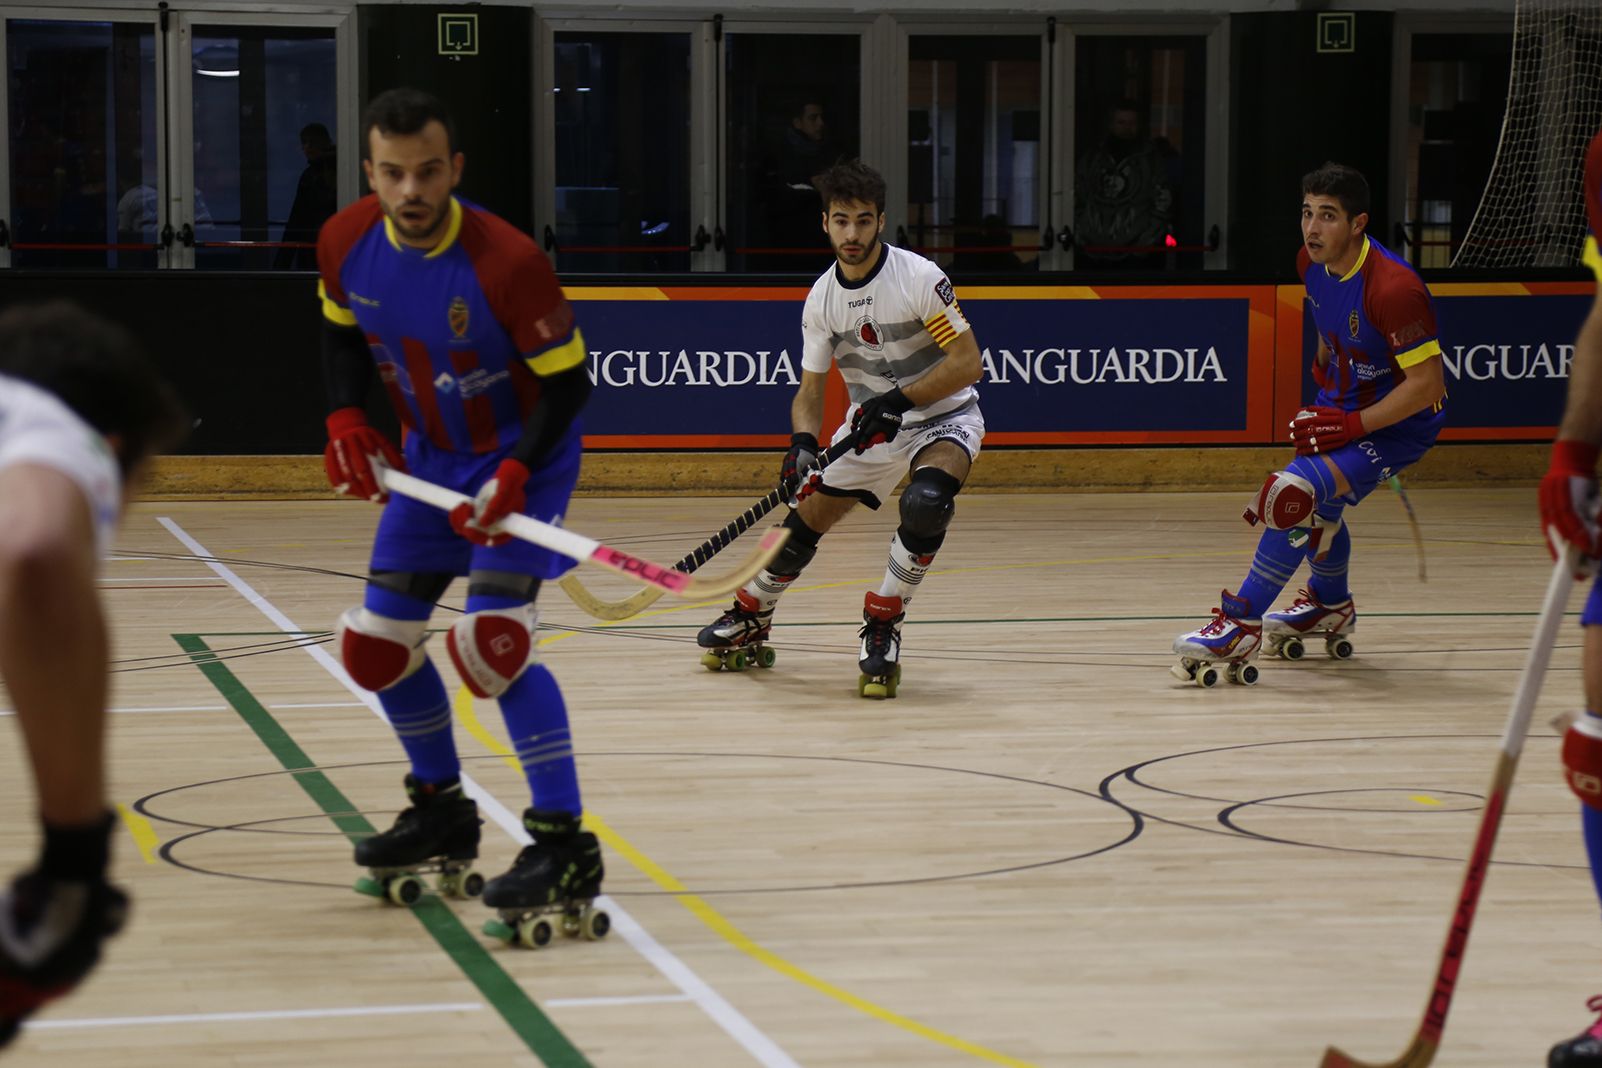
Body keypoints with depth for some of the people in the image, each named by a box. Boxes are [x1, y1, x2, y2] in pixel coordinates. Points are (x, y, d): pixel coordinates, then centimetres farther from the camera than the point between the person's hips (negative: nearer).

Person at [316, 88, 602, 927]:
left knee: (492, 639, -23)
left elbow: (567, 379, -19)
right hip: (428, 459, 7)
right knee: (376, 645, 9)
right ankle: (442, 813, 31)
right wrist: (345, 420, -6)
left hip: (520, 458, -7)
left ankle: (565, 844, -18)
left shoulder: (505, 262, -29)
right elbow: (342, 330, 9)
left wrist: (517, 472, -30)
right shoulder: (345, 244, -12)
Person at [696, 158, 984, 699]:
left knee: (926, 502, -34)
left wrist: (899, 400, -28)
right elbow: (810, 392, -1)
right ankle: (750, 617, 29)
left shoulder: (919, 277, -21)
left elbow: (967, 362, -21)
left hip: (943, 415, -5)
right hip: (871, 424, 5)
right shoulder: (822, 298, -6)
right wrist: (803, 442, -22)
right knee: (804, 521, 1)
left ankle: (882, 626, -17)